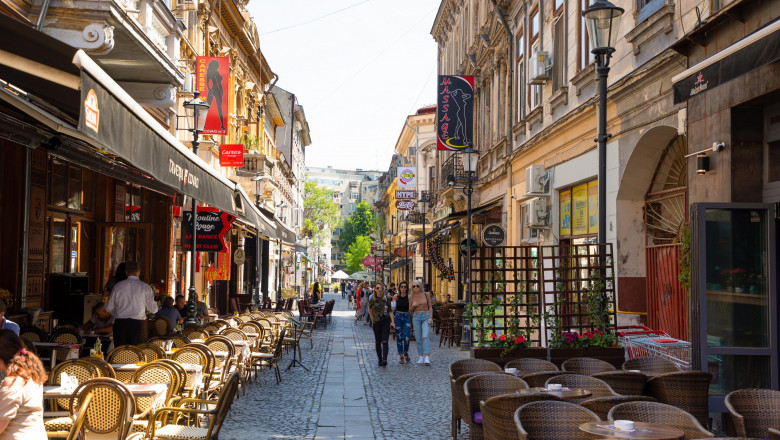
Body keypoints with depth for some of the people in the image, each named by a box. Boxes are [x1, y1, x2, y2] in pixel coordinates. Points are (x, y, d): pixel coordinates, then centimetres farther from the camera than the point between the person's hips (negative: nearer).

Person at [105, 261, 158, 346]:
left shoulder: (118, 286, 3)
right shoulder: (145, 287, -2)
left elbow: (109, 308, 11)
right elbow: (153, 309, 2)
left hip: (120, 323, 2)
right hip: (137, 323, -2)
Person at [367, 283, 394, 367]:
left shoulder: (387, 298, 2)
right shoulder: (372, 299, -1)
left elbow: (390, 311, 7)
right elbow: (369, 308, 17)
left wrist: (392, 321, -2)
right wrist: (372, 317, 12)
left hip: (386, 322, 0)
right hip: (376, 322, 1)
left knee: (384, 341, -11)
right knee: (378, 342, 6)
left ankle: (384, 359, -20)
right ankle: (380, 359, 17)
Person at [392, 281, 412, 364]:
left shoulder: (409, 297, 0)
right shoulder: (396, 296, 4)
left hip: (406, 317, -1)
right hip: (398, 317, 1)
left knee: (406, 338, -9)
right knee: (399, 338, 2)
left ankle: (406, 353, 16)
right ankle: (401, 357, 11)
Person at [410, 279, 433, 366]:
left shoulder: (426, 294, -1)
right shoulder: (412, 297, 3)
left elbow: (430, 307, 4)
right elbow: (410, 310, 11)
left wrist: (431, 317, -8)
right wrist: (413, 306, -11)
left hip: (426, 317, -2)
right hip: (416, 317, 2)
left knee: (425, 337, -16)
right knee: (419, 339, 3)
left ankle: (427, 358, -22)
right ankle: (421, 357, 14)